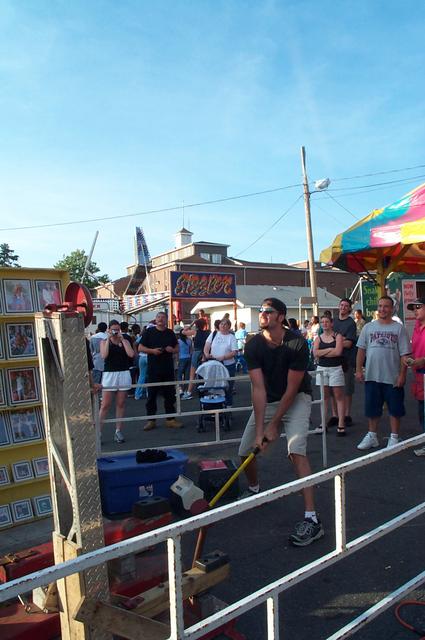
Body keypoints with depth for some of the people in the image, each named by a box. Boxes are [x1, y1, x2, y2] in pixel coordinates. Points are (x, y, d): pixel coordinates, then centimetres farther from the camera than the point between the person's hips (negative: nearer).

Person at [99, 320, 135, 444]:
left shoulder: (125, 341, 8)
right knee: (105, 405, -3)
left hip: (124, 374, 2)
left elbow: (131, 354, -8)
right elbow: (104, 355, -13)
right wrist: (108, 339, -11)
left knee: (121, 404, 6)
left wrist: (122, 339, -7)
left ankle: (118, 431, 13)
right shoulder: (104, 342, 5)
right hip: (109, 374, -2)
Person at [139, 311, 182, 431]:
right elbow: (140, 348, 1)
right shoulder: (149, 332, 2)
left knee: (170, 394, 6)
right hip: (153, 369, -3)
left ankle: (170, 419, 15)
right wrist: (152, 350, -15)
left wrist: (172, 350, -6)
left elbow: (177, 348, 17)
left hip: (168, 369, 3)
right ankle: (151, 420, 11)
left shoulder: (170, 333, 11)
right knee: (152, 395, 2)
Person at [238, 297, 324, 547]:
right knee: (246, 451, 4)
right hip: (266, 401, 4)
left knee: (296, 450, -24)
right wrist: (259, 430, -24)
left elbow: (292, 389, -19)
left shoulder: (297, 344, -23)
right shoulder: (254, 346, -14)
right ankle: (254, 490, 37)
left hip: (296, 398, -4)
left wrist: (274, 425, -17)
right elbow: (259, 388, -19)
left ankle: (312, 519, -20)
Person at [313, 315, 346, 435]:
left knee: (339, 396, -2)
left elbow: (338, 352, -14)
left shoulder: (338, 336, 0)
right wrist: (329, 349, -11)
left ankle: (341, 425, 0)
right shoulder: (318, 338, 9)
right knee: (324, 396, 7)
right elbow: (315, 353, -5)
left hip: (336, 368, -3)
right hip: (322, 369, 3)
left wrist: (322, 353, -7)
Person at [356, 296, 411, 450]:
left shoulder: (399, 328, -2)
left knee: (395, 409, 8)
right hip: (371, 376, 2)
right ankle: (372, 436, 27)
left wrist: (402, 374, -9)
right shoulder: (368, 327, 6)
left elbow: (404, 354, -4)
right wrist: (358, 370, 2)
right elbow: (361, 350, 8)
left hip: (393, 377, -2)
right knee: (372, 408, 12)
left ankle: (394, 437, 22)